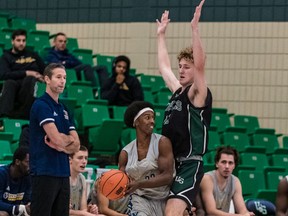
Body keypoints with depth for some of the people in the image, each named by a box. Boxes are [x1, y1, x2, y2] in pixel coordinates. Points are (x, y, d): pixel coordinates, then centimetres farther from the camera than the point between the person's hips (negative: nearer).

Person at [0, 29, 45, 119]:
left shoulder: (33, 55, 26)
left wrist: (42, 78, -1)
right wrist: (26, 73, -8)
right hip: (15, 85, -1)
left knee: (29, 79, -35)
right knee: (9, 83, -37)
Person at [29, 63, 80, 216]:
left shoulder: (64, 110, 17)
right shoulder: (41, 105, -8)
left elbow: (76, 145, 11)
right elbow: (57, 138, -18)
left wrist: (61, 145, -9)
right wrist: (70, 140, 3)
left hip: (63, 173, 8)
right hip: (44, 173, -8)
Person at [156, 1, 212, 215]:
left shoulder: (198, 94, -6)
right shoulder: (178, 92, 15)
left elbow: (200, 65, -23)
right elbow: (164, 67, 30)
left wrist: (195, 29, -28)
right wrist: (161, 34, 34)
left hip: (189, 165, -9)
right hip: (170, 164, 9)